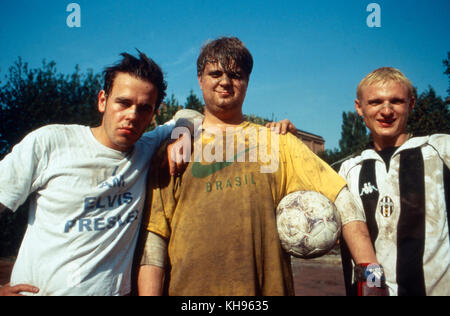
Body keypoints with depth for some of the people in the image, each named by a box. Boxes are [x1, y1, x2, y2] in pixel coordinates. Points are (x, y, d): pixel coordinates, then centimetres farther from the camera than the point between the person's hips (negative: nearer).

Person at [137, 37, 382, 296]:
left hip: (266, 288, 1)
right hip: (187, 288, 0)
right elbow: (154, 238, 2)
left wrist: (370, 272, -10)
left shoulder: (277, 141, 6)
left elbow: (340, 199, -1)